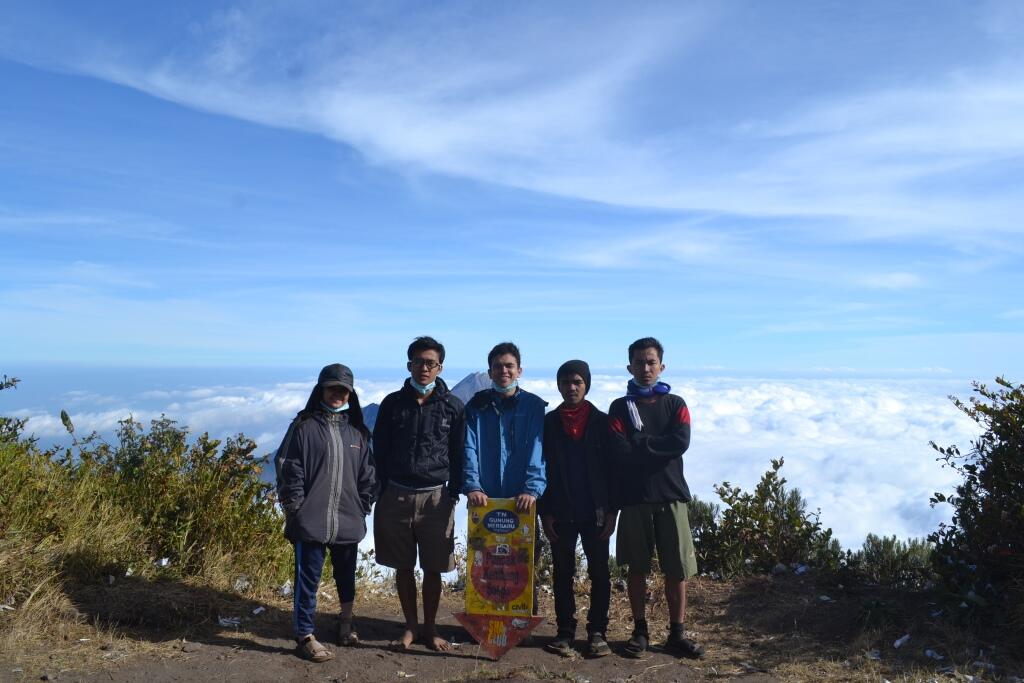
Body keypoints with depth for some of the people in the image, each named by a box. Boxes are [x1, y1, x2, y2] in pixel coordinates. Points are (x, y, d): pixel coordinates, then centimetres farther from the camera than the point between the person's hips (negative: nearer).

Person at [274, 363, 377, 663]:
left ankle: (346, 621, 40)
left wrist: (363, 508, 7)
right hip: (311, 522, -4)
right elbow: (288, 470, -6)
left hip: (349, 522, 4)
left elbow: (367, 474, 11)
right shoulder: (304, 427, -5)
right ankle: (305, 636, 18)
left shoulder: (357, 431, 7)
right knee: (308, 579, 4)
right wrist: (296, 509, -8)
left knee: (346, 575, 19)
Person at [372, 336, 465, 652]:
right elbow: (379, 451, 8)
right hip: (396, 496, 1)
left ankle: (429, 628, 25)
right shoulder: (393, 403, 2)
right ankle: (410, 627, 27)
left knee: (433, 569, 7)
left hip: (435, 497, -1)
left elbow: (458, 454, 4)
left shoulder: (452, 406, -1)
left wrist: (453, 495, 0)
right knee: (403, 567, 11)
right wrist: (383, 490, 3)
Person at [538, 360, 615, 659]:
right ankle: (565, 631, 18)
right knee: (563, 574, 8)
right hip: (560, 512, 1)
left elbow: (613, 468, 0)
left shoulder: (602, 422, 1)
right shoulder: (548, 423, 3)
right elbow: (540, 468, 2)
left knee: (599, 573, 6)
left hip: (596, 511, 0)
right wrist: (544, 512, -4)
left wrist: (611, 511, -5)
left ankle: (597, 632, 17)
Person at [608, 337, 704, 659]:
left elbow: (681, 442, -11)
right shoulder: (620, 407, 3)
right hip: (634, 499, -1)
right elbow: (622, 453, -11)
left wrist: (640, 442, -8)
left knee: (677, 569, 5)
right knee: (637, 569, 8)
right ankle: (640, 631, 21)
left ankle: (677, 633, 19)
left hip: (671, 497, 1)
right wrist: (659, 447, -8)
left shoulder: (675, 404, 8)